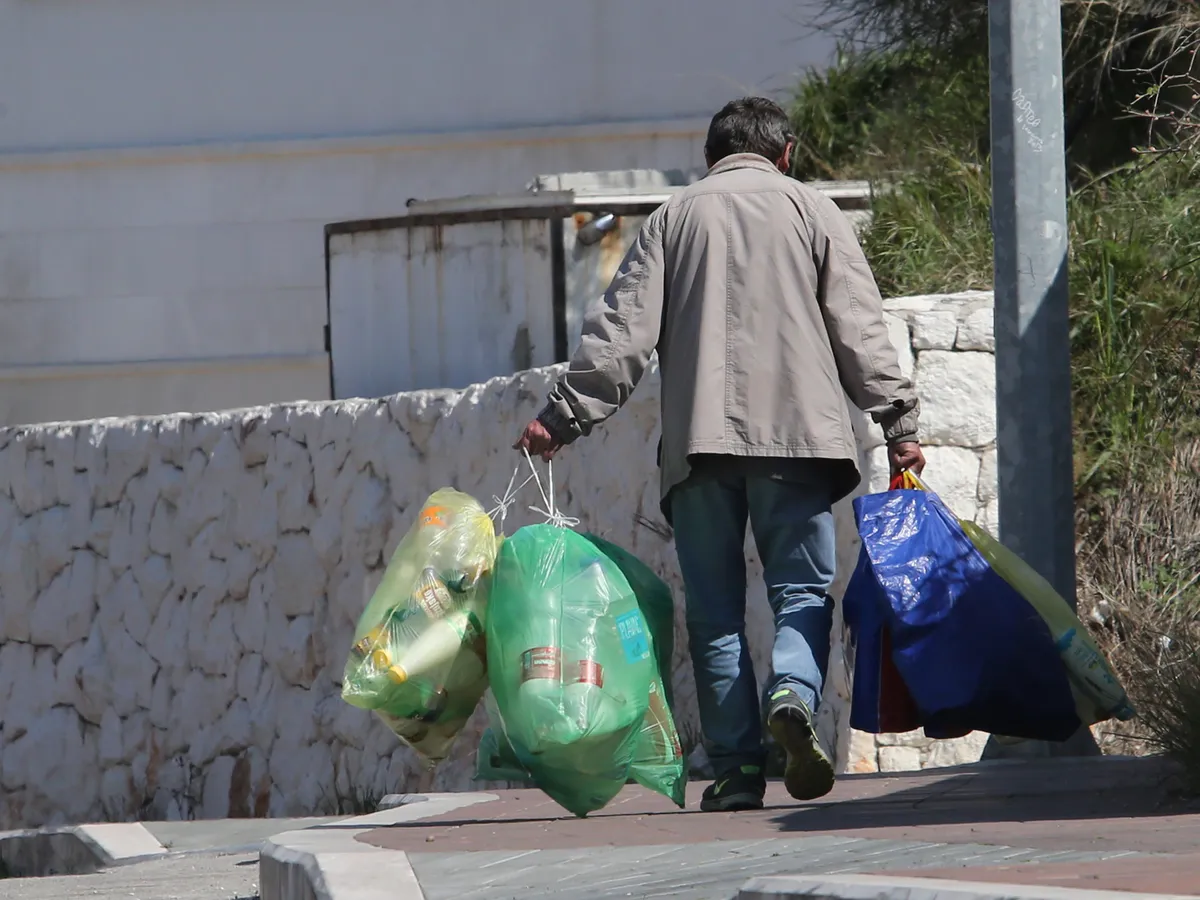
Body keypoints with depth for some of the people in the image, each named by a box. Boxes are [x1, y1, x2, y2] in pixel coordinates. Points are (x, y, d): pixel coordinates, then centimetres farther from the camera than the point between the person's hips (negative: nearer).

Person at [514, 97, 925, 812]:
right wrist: (898, 421, 5)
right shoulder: (810, 209, 10)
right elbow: (859, 326, 4)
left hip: (699, 437, 1)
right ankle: (792, 695, -26)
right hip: (796, 432, -1)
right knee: (803, 589, 3)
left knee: (715, 609, 5)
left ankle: (736, 766, -1)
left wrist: (563, 418, 6)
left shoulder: (674, 218, 14)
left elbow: (623, 330, 5)